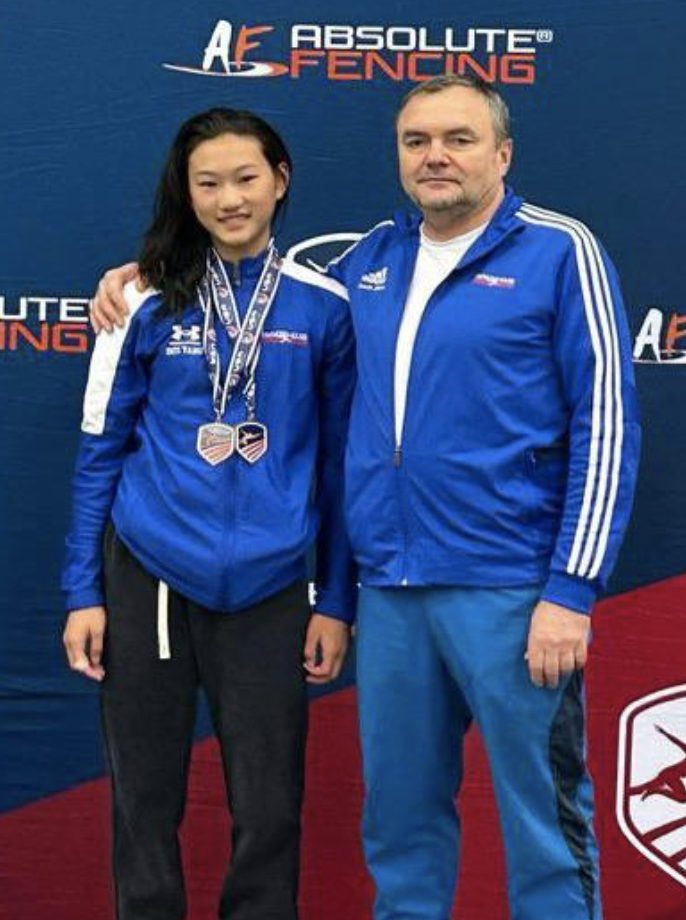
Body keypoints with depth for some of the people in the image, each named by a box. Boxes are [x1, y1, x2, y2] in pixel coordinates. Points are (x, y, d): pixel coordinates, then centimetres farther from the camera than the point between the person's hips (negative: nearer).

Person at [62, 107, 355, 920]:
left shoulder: (321, 305, 1)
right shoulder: (149, 301, 0)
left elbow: (339, 461, 5)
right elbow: (100, 451, 3)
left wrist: (336, 600, 3)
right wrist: (83, 592, -1)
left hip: (267, 589, 0)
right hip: (147, 579, 0)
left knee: (267, 809, 5)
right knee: (145, 801, 9)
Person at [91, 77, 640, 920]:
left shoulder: (559, 251, -5)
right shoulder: (371, 256, 12)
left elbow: (605, 427, -8)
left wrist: (571, 590, -13)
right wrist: (148, 274, 17)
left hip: (508, 589, -5)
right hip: (388, 588, 6)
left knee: (544, 816, 1)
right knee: (399, 811, 14)